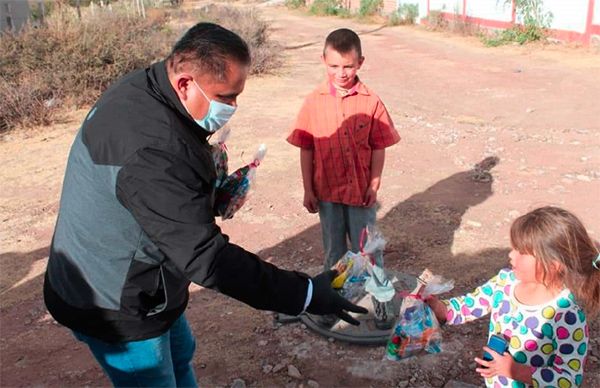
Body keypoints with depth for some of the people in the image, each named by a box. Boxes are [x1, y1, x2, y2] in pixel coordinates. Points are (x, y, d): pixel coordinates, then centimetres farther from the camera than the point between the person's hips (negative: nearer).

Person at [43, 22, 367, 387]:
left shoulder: (139, 87, -6)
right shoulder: (153, 153, -38)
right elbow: (205, 258, -37)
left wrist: (209, 193, -3)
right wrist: (305, 295, -33)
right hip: (116, 307, -9)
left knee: (179, 356, 28)